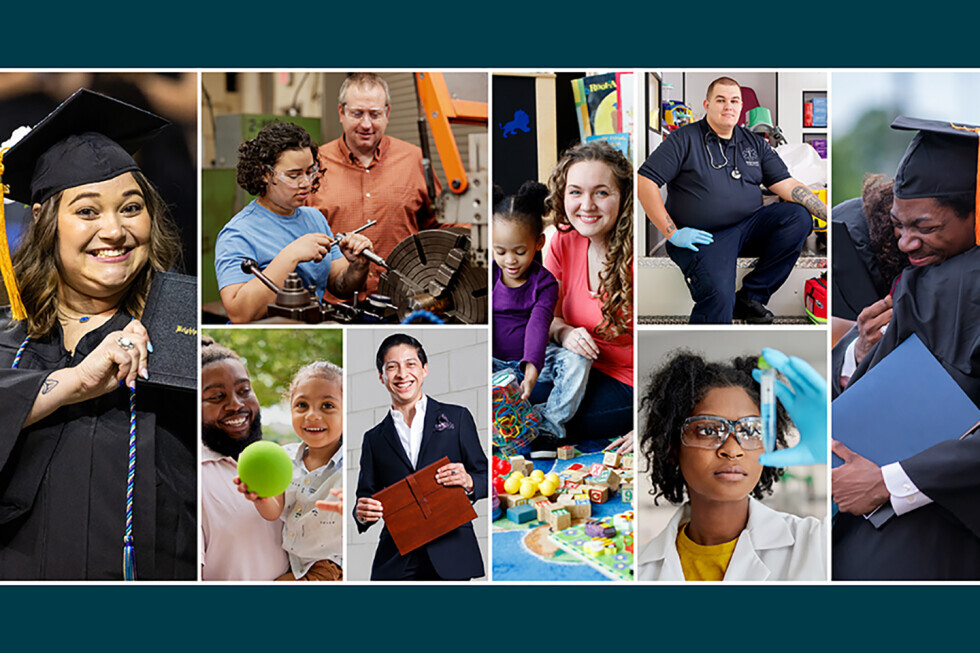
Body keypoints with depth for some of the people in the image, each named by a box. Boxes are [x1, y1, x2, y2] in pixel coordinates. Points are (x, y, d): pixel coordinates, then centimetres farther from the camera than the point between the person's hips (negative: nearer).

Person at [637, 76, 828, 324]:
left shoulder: (754, 143, 15)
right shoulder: (685, 139, 0)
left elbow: (787, 185, 8)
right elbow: (644, 182, -7)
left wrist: (827, 213, -8)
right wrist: (672, 234, -11)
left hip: (748, 228, 6)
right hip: (702, 237, -6)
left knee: (798, 216, -17)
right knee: (718, 298, -33)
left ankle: (751, 296, -7)